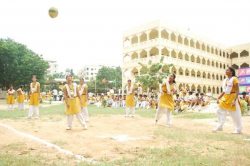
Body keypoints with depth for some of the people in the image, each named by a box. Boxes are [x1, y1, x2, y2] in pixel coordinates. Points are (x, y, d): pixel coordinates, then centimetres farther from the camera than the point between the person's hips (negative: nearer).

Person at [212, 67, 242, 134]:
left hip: (232, 98, -7)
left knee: (235, 114, 1)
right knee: (220, 111, 5)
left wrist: (235, 100, -24)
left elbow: (237, 91, -15)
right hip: (225, 98, 7)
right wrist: (219, 98, 13)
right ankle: (220, 127, 15)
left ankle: (239, 129, 15)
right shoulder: (225, 80, 11)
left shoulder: (234, 79, -10)